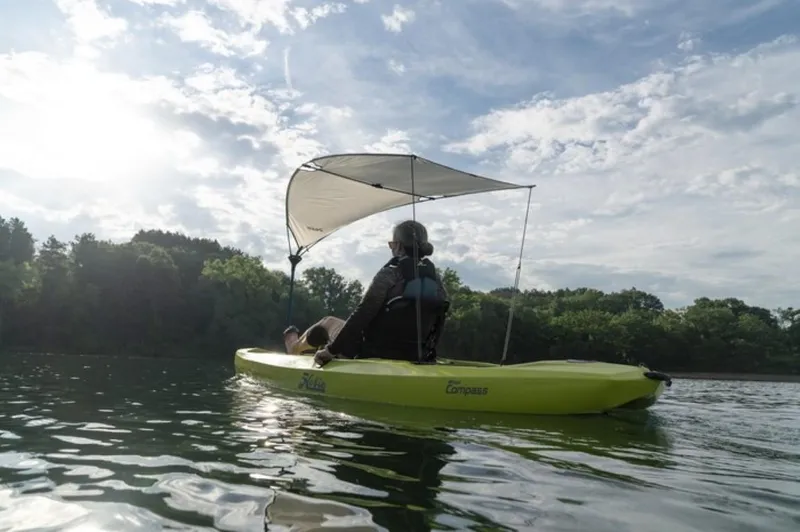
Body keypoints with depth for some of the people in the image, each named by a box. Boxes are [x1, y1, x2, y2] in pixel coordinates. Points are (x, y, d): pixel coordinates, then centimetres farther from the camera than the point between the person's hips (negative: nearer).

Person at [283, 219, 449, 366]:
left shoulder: (390, 274, -18)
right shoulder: (436, 279, 0)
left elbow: (362, 315, -19)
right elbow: (437, 327, 7)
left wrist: (331, 350, -12)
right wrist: (425, 353, 21)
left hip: (371, 355, -6)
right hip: (409, 359, 6)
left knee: (329, 322, 24)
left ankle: (295, 347, 53)